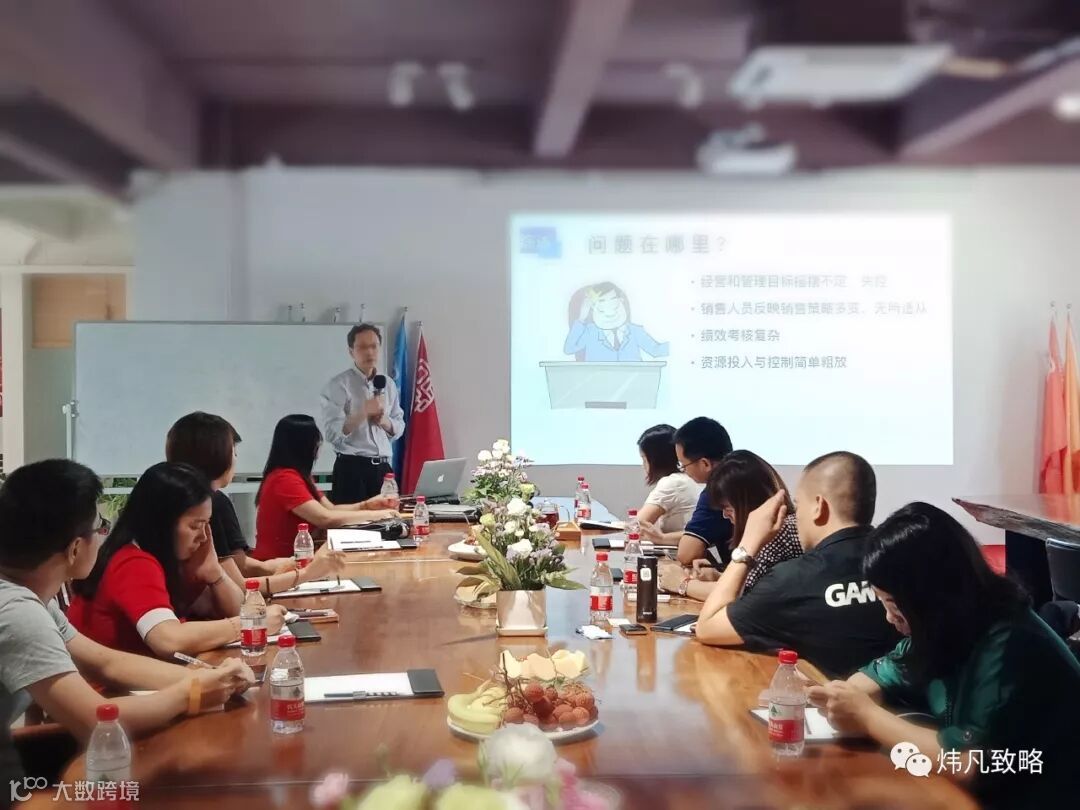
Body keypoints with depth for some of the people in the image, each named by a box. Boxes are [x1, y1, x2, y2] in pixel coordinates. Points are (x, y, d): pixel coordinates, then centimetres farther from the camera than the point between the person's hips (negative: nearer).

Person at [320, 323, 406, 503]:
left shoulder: (388, 384, 12)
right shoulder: (338, 385, -7)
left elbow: (399, 427, 17)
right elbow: (332, 433, -16)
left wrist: (385, 421, -4)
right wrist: (363, 412, -23)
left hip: (382, 468, 6)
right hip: (351, 468, -6)